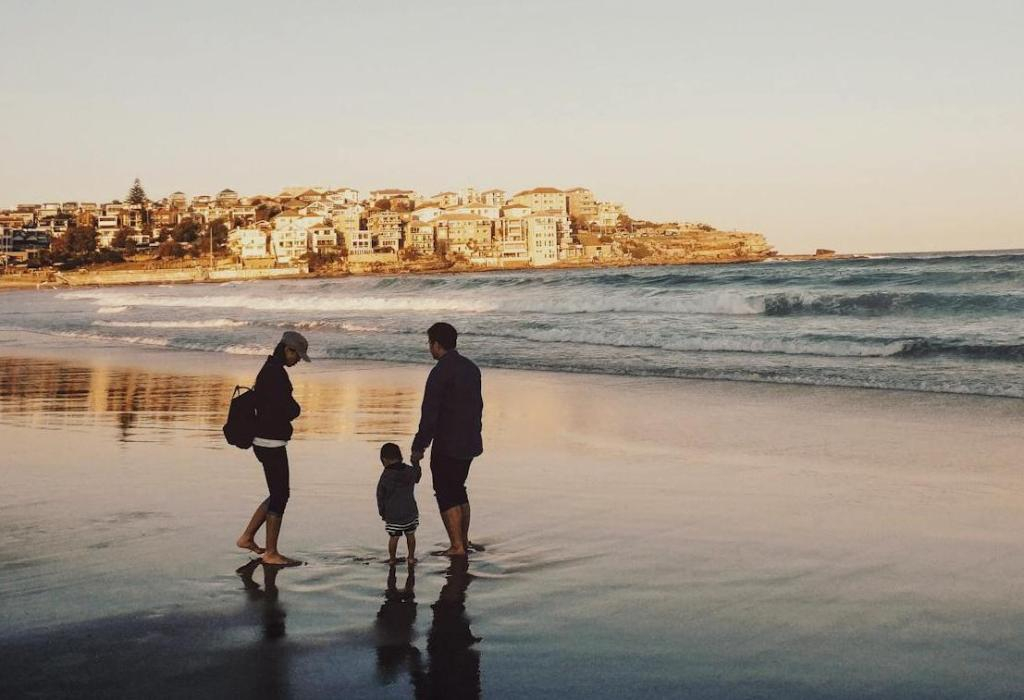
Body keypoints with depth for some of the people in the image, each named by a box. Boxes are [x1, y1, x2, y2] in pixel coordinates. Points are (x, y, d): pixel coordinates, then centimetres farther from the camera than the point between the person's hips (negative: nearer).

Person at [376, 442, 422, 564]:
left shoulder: (385, 476, -10)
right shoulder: (411, 471, -2)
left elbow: (380, 496, -3)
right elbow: (417, 478, 23)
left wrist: (382, 512, 11)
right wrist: (417, 464, 40)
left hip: (392, 514, -2)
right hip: (410, 512, 2)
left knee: (394, 537, 7)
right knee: (410, 535, 14)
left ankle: (392, 558, 17)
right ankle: (411, 557, 21)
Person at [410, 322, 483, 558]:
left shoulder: (440, 372, -17)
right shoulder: (472, 368, 9)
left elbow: (429, 413, -18)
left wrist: (418, 447, -12)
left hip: (447, 445, -8)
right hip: (470, 443, 8)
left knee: (446, 495, 1)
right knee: (458, 489, 20)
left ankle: (457, 547, 1)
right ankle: (464, 540, 24)